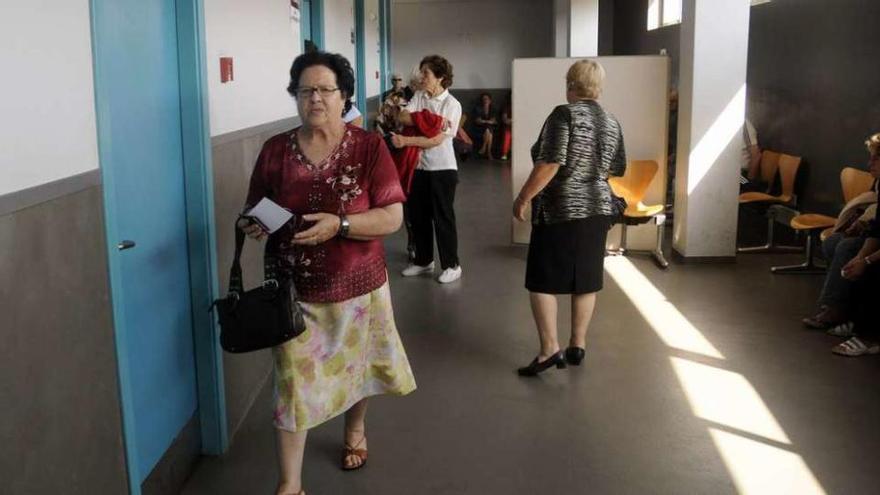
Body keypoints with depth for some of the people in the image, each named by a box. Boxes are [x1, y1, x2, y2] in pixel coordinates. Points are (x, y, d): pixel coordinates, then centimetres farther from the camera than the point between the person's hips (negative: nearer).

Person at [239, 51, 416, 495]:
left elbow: (392, 218, -14)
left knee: (356, 367, 20)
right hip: (294, 290, 1)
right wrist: (252, 225, -16)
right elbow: (254, 210, 8)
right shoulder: (275, 150, -2)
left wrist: (339, 225, -28)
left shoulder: (369, 147, -9)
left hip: (357, 286, 0)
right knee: (293, 382, 1)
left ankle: (355, 430, 52)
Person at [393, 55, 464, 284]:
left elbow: (436, 140, -19)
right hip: (419, 166, 6)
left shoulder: (451, 104, -13)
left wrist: (405, 140, -25)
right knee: (418, 215, 13)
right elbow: (403, 117, -12)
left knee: (443, 217, 2)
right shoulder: (418, 96, 4)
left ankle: (452, 265, 14)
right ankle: (423, 260, 29)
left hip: (442, 168, -6)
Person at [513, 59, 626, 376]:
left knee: (541, 280, 1)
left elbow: (550, 163, -21)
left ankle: (550, 349, -3)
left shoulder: (565, 114, -12)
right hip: (597, 209, 7)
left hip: (560, 210, -7)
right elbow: (617, 169, 17)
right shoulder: (612, 123, 8)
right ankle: (577, 346, 19)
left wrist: (523, 198, -13)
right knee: (586, 281, 12)